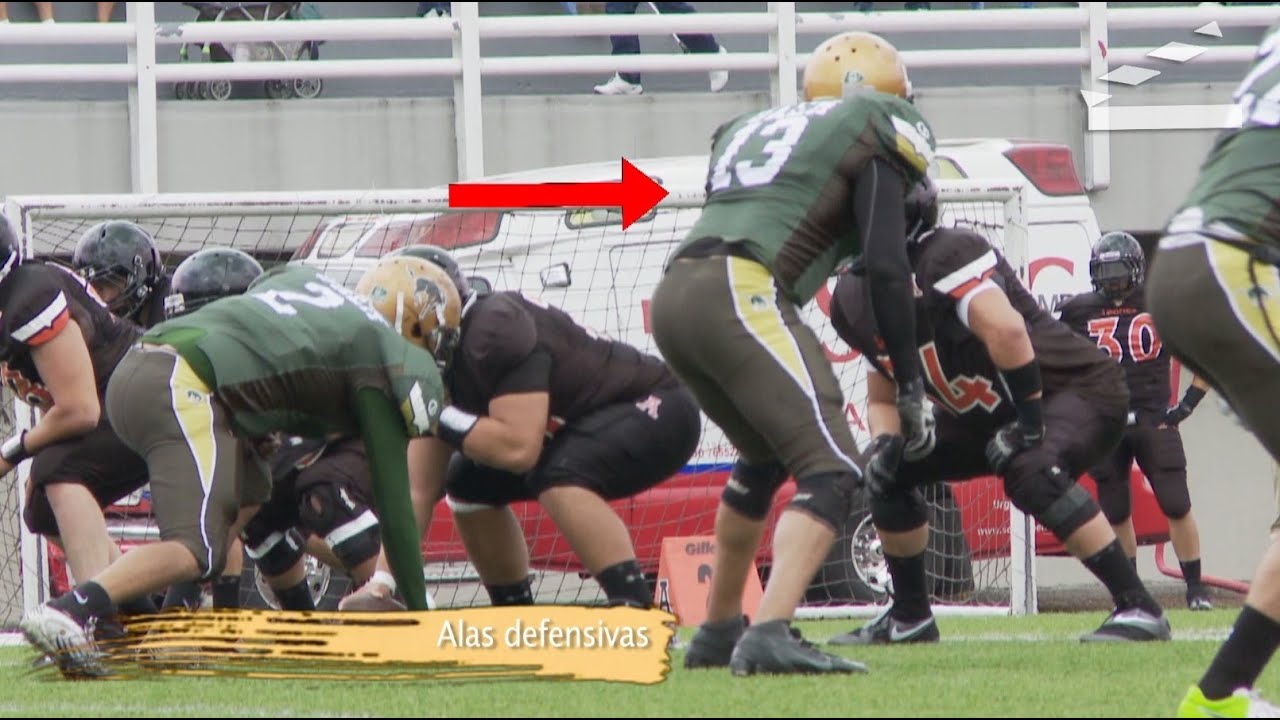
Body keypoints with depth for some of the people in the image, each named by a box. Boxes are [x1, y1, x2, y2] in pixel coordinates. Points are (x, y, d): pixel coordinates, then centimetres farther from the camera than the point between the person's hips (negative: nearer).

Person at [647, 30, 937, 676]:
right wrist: (912, 387, 4)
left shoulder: (754, 129, 31)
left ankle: (717, 632, 37)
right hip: (738, 293, -8)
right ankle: (769, 638, -29)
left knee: (765, 458, 30)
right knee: (831, 470, -10)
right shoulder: (872, 130, 10)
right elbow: (885, 265, 2)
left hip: (673, 294, 8)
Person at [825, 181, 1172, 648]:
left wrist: (1029, 419, -33)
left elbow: (1006, 329, -41)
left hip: (1079, 388, -9)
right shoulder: (855, 302, 1)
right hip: (989, 416, 9)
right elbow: (884, 397, 12)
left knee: (1031, 470, -36)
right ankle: (909, 618, 20)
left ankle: (1139, 609, -30)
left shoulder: (948, 255, -27)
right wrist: (885, 443, -9)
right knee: (891, 471, 4)